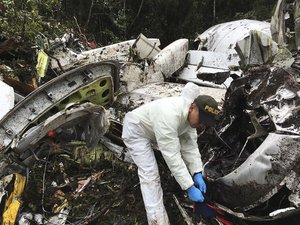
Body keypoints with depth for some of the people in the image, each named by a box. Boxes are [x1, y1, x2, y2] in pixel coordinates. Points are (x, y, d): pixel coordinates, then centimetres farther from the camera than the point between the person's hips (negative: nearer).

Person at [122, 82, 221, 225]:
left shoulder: (190, 114, -13)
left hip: (152, 129, 9)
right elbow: (171, 156, -38)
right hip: (135, 131, -8)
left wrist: (197, 174, -16)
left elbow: (190, 145, -9)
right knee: (150, 175, -16)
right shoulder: (169, 116, -41)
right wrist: (189, 187, -34)